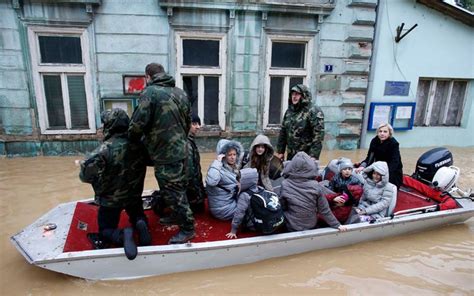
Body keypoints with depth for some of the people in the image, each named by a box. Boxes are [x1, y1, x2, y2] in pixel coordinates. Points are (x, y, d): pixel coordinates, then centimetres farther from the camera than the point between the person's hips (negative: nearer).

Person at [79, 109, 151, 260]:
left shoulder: (105, 149, -26)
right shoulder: (138, 144, -11)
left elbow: (86, 174, -27)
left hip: (110, 199, -3)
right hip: (134, 195, 4)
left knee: (105, 232, 16)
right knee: (138, 217, 29)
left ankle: (122, 235, -18)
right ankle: (140, 224, -8)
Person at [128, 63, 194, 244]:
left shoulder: (150, 92, -12)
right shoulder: (180, 92, 10)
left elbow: (138, 123, -18)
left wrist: (132, 140, 1)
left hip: (165, 153, -8)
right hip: (180, 149, 8)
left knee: (172, 192, 2)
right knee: (177, 188, 22)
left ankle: (187, 228, 13)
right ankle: (176, 216, 39)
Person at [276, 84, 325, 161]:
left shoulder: (313, 112, -9)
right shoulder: (289, 112, 12)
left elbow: (318, 135, -15)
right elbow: (283, 133, 17)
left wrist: (314, 156, -21)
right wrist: (280, 151, 13)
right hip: (290, 156, 7)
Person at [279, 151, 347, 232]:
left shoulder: (285, 185, -21)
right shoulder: (315, 186, -20)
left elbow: (282, 207, -7)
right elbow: (324, 210, -12)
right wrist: (337, 225, 1)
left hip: (291, 228, -1)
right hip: (311, 226, 1)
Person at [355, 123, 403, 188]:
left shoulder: (393, 143, -19)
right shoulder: (374, 141, -6)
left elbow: (394, 162, -27)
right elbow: (369, 157, -8)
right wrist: (362, 166, -28)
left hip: (393, 170, -5)